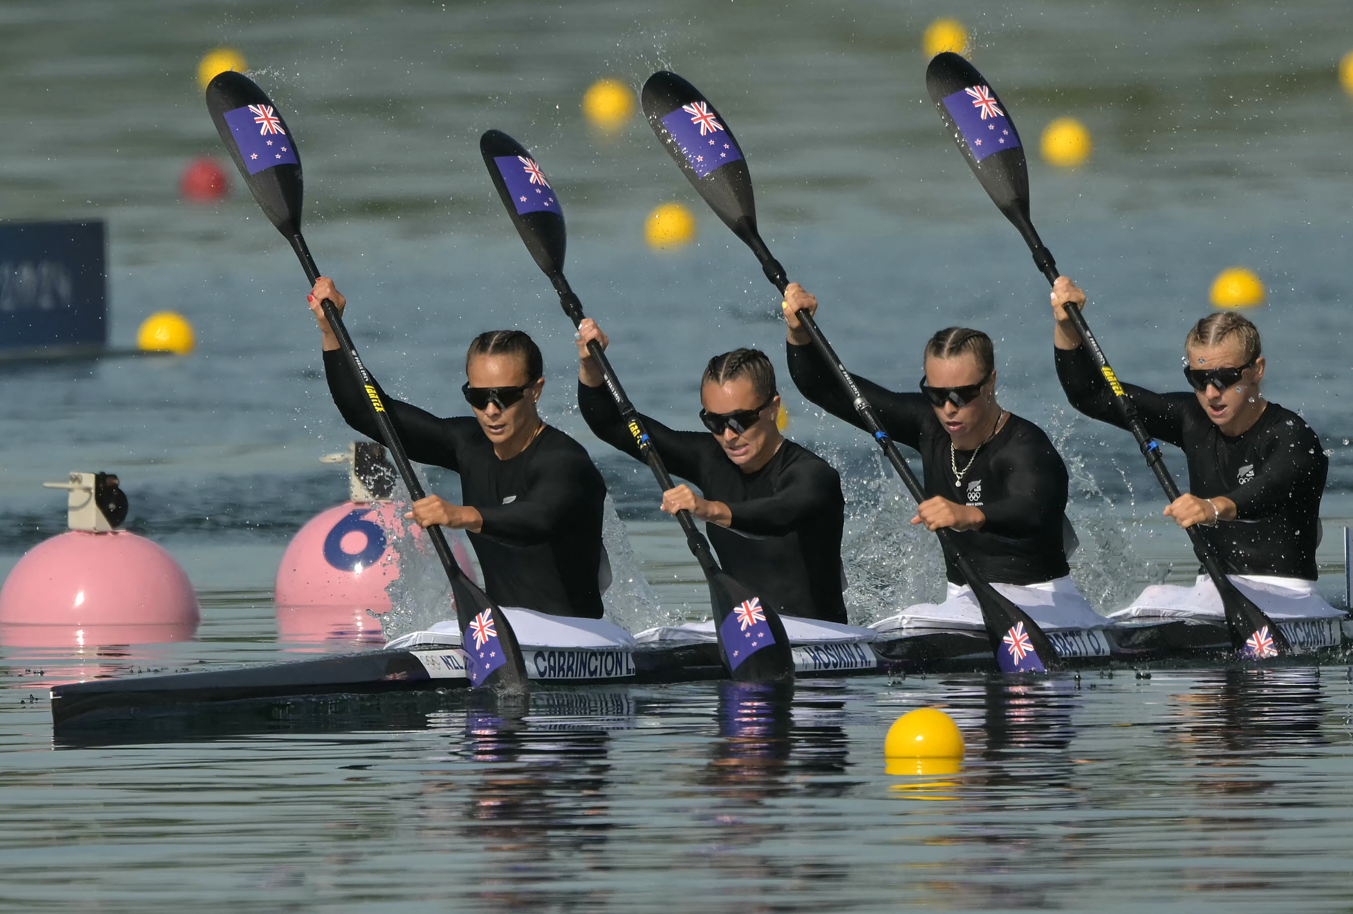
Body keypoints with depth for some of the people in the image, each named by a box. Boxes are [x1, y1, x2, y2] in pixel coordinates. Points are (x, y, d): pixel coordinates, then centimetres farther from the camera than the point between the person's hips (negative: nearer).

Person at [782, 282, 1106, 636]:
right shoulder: (929, 426, 1)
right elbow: (825, 389, 5)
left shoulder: (1025, 448, -21)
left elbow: (1031, 512, -44)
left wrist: (970, 516, -63)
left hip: (1040, 605, -7)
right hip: (965, 603, 7)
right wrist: (799, 332, -13)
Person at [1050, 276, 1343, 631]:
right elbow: (1089, 396, 10)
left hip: (1284, 599, -7)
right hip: (1214, 590, 7)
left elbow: (1268, 492, -38)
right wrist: (1066, 325, -6)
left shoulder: (1294, 438, -15)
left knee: (1158, 600, -32)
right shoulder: (1193, 421, 6)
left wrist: (1215, 508, -59)